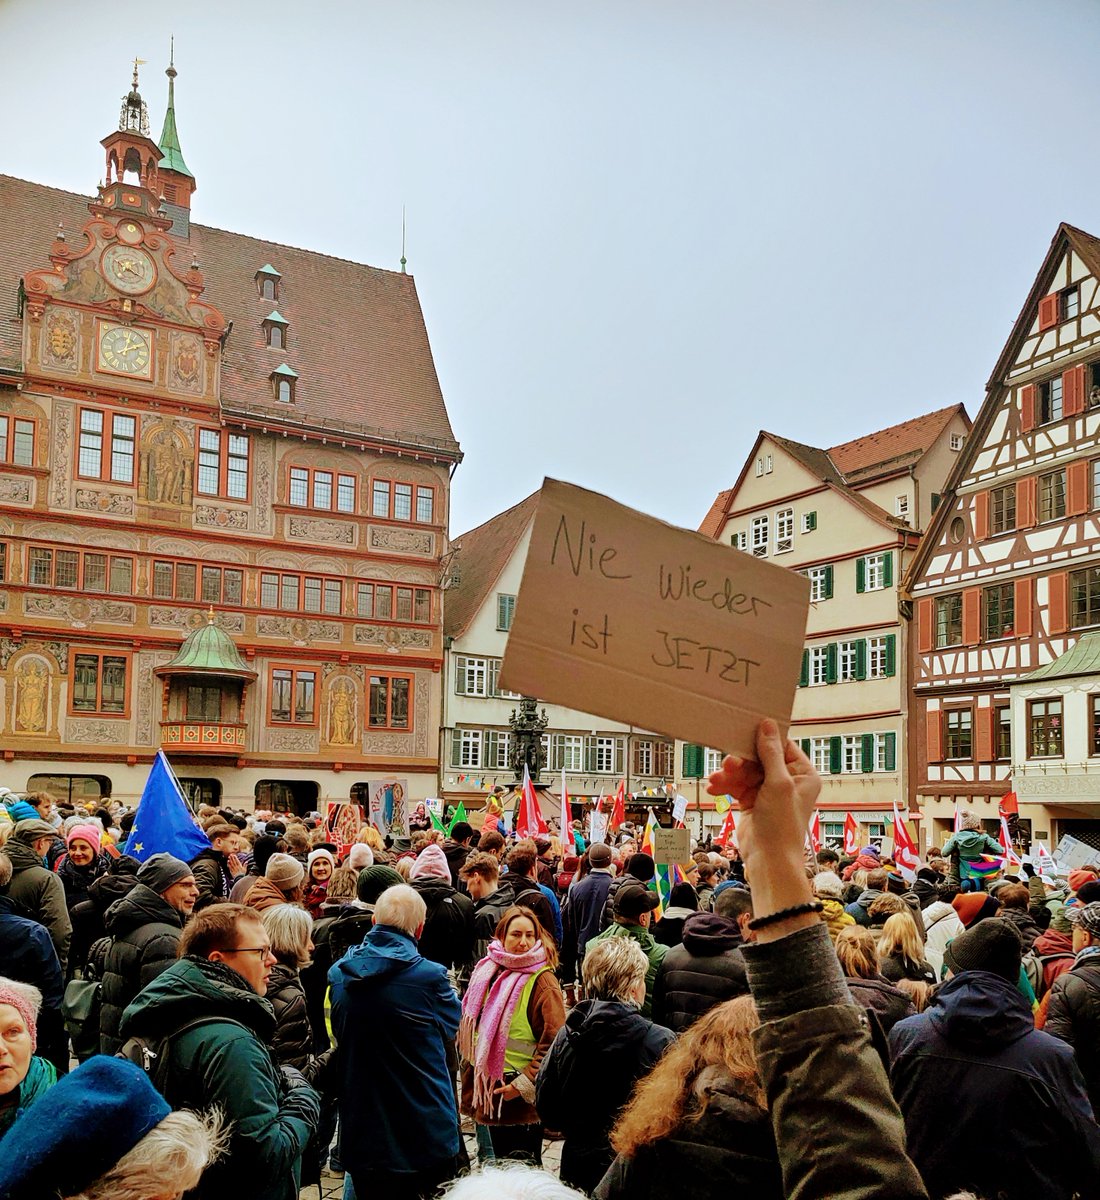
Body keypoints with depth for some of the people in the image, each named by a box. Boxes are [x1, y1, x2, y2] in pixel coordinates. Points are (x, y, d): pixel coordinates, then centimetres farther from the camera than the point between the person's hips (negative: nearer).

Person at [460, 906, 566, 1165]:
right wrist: (472, 1082, 15)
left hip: (523, 1098, -7)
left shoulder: (542, 980, -15)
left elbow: (554, 1041, -20)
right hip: (491, 1091, 7)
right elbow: (472, 1031, 17)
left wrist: (524, 1085, -19)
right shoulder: (486, 972, 5)